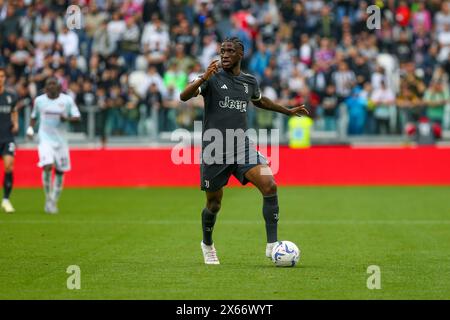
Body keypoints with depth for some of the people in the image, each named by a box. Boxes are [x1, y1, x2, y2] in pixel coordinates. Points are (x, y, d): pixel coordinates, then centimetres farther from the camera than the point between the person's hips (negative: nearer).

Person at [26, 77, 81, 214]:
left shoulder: (67, 100, 0)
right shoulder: (39, 100, 4)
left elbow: (77, 117, 0)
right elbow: (34, 116, 19)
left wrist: (67, 118, -19)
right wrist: (30, 128, 2)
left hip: (60, 140, 1)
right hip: (45, 139, -1)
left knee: (60, 171, 5)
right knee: (47, 166, -21)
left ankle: (54, 201, 21)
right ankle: (48, 199, -7)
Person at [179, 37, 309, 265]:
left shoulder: (249, 81, 10)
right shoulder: (213, 78, -5)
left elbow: (259, 101, 33)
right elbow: (184, 96, -20)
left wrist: (288, 111, 38)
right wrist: (203, 79, -36)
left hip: (242, 147, 3)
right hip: (214, 150, -3)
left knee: (269, 186, -19)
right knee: (214, 204, 7)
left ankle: (271, 244, -14)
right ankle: (207, 244, 37)